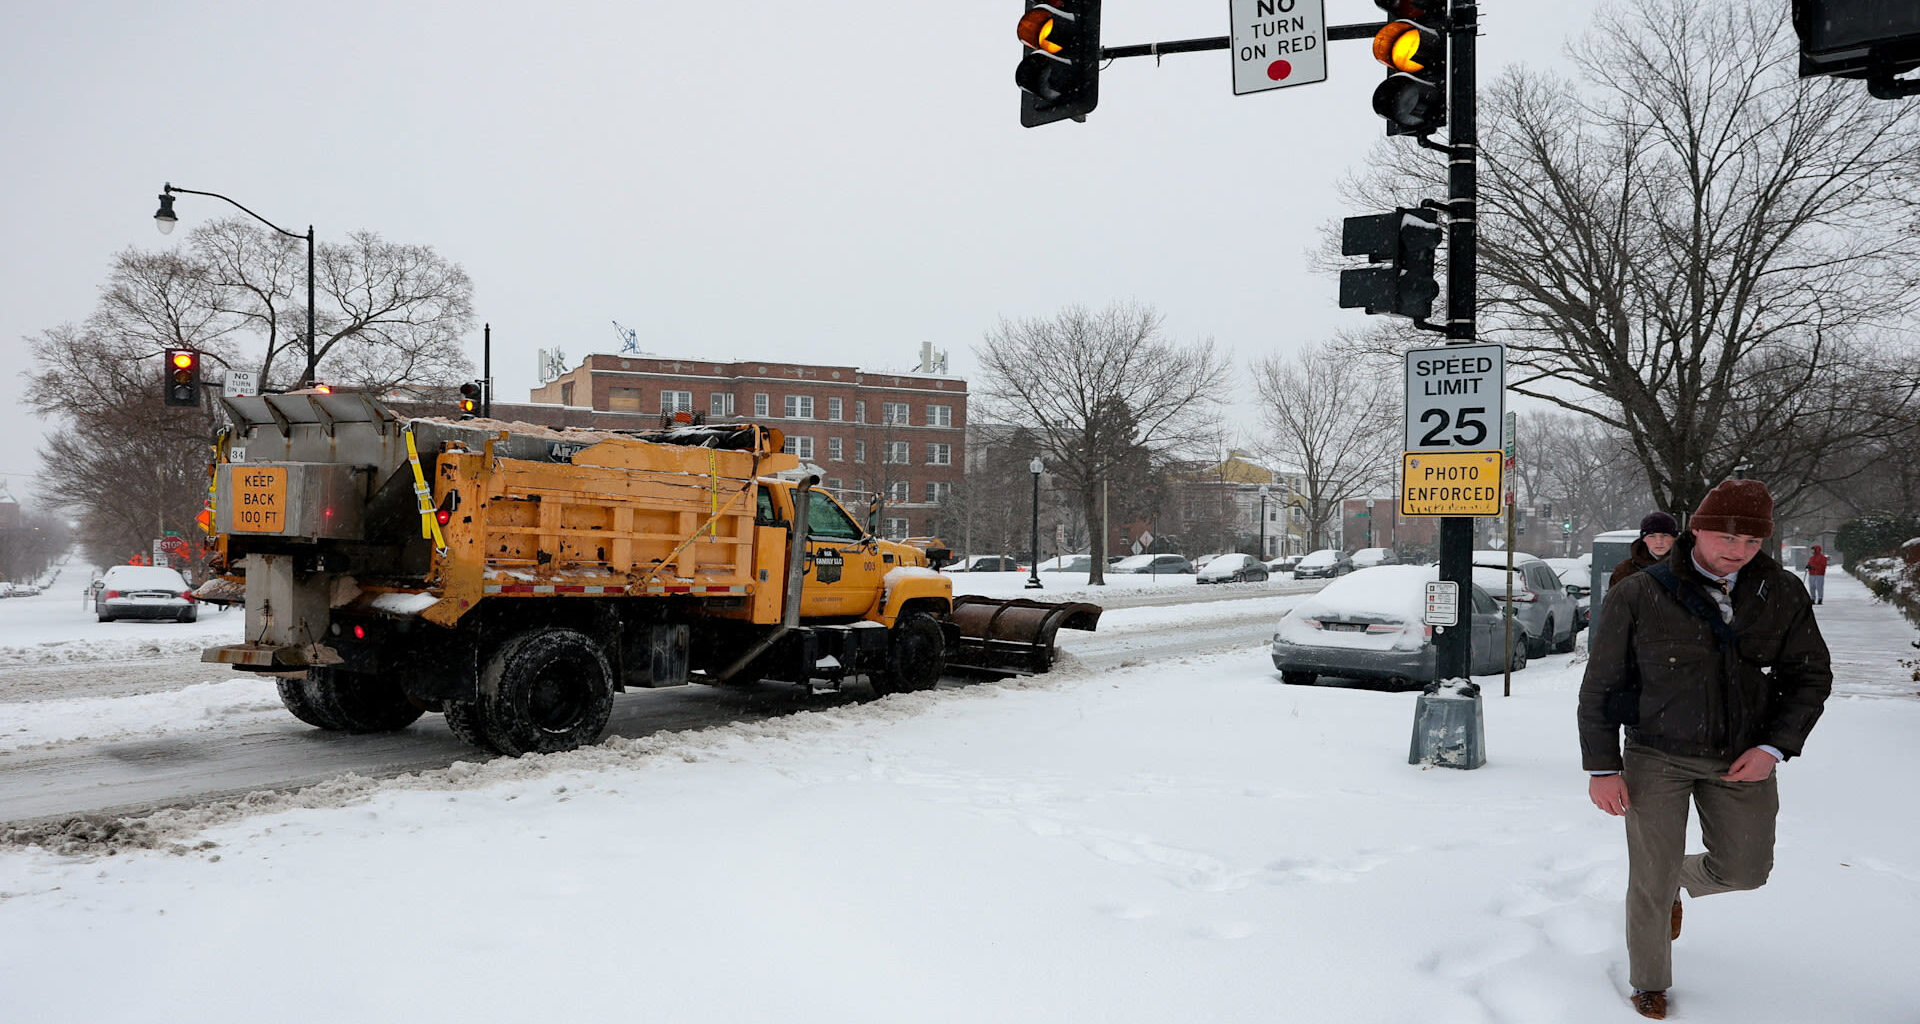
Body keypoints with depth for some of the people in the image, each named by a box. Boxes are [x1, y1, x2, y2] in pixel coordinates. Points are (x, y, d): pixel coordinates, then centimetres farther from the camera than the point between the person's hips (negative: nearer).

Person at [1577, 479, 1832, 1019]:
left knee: (1745, 868, 11)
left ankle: (1680, 879, 45)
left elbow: (1810, 674, 6)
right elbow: (1600, 685, -6)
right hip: (1656, 757, -3)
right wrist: (1602, 767, -8)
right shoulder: (1638, 595, -12)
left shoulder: (1784, 595, -3)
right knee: (1651, 880, 1)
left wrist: (1775, 747, -7)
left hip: (1742, 759, 3)